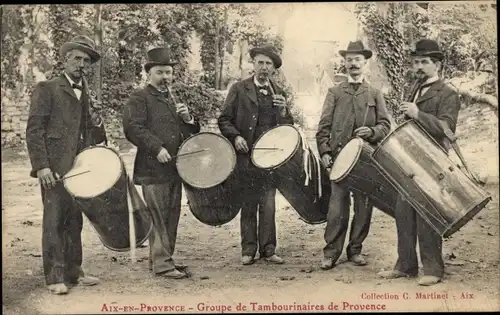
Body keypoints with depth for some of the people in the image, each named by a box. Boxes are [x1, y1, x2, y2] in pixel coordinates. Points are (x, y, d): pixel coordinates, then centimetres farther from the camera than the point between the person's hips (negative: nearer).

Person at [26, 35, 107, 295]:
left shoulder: (86, 95, 18)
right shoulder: (46, 89, -2)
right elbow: (34, 130, -8)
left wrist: (97, 125, -2)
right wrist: (41, 166, -16)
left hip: (78, 167, 6)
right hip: (54, 168, -6)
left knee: (74, 222, 10)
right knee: (54, 221, -4)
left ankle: (73, 272, 17)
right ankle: (55, 277, 2)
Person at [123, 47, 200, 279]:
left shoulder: (173, 100, 22)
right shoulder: (139, 98, -2)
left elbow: (192, 131, 25)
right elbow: (133, 128, -15)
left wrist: (187, 118, 3)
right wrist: (157, 148, -21)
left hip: (174, 168, 8)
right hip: (153, 169, -7)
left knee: (172, 216, 11)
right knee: (158, 216, -5)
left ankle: (163, 258, 22)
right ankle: (161, 263, 1)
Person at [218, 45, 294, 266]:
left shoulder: (279, 94, 13)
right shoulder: (239, 89, 5)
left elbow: (288, 128, 13)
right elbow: (224, 120, 3)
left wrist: (283, 111, -6)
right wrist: (235, 136, -13)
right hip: (246, 155, -2)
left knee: (268, 204, 0)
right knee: (248, 205, 4)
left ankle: (268, 250, 10)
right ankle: (248, 250, 13)